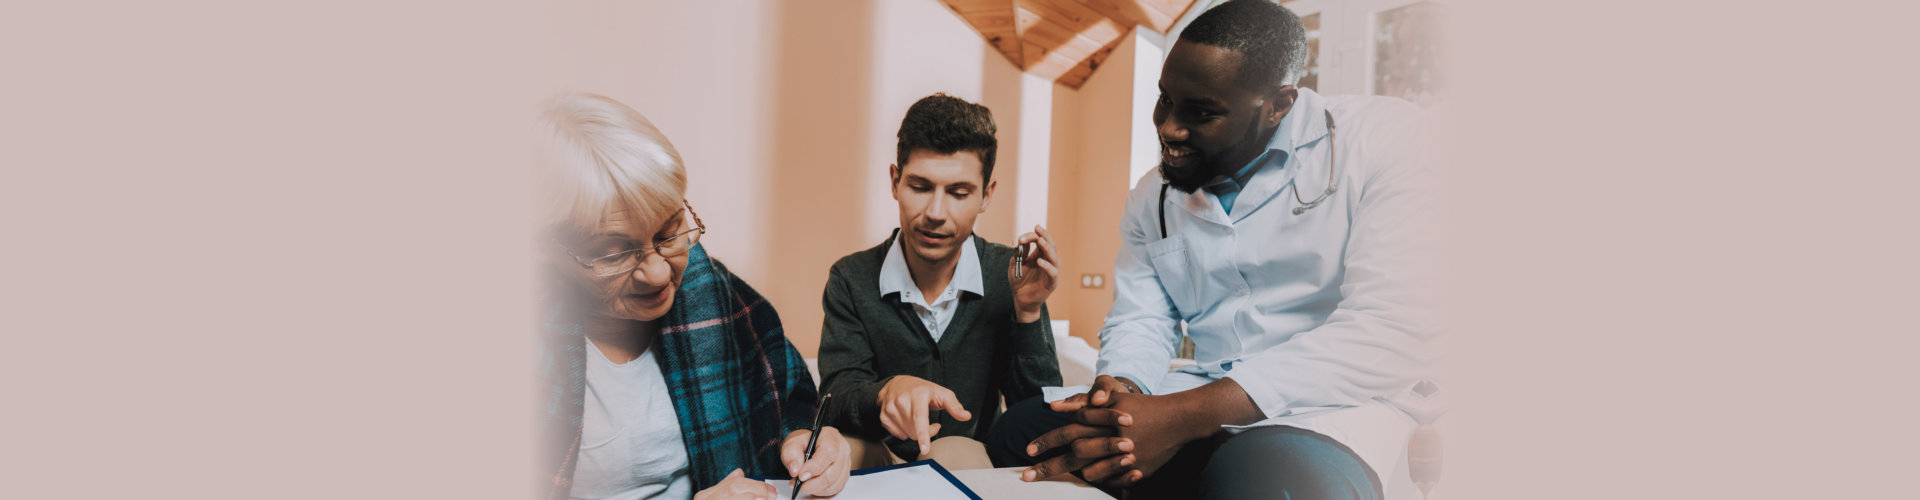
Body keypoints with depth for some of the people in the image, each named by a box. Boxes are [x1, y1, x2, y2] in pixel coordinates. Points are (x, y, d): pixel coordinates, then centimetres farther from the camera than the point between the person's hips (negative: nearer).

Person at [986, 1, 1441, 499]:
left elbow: (1391, 331, -20)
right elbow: (1137, 323, 14)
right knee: (1018, 431, -11)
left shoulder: (1381, 141, -9)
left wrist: (1184, 415, -26)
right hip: (1204, 403, 6)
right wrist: (1120, 388, -15)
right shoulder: (1151, 200, 11)